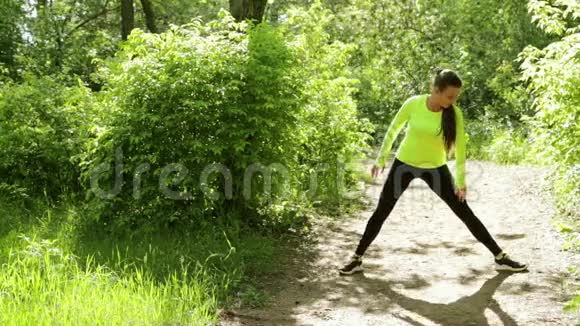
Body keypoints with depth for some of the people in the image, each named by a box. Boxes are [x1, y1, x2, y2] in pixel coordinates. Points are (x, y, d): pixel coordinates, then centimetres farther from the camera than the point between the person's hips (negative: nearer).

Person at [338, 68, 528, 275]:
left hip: (435, 168, 0)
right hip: (404, 164, 0)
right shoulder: (413, 104, -18)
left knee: (465, 213, 0)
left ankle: (500, 258, 10)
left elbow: (460, 147, -9)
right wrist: (381, 159, 3)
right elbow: (393, 130, -3)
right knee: (381, 213, 4)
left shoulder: (455, 113, -17)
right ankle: (356, 259, 17)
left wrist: (461, 180, -7)